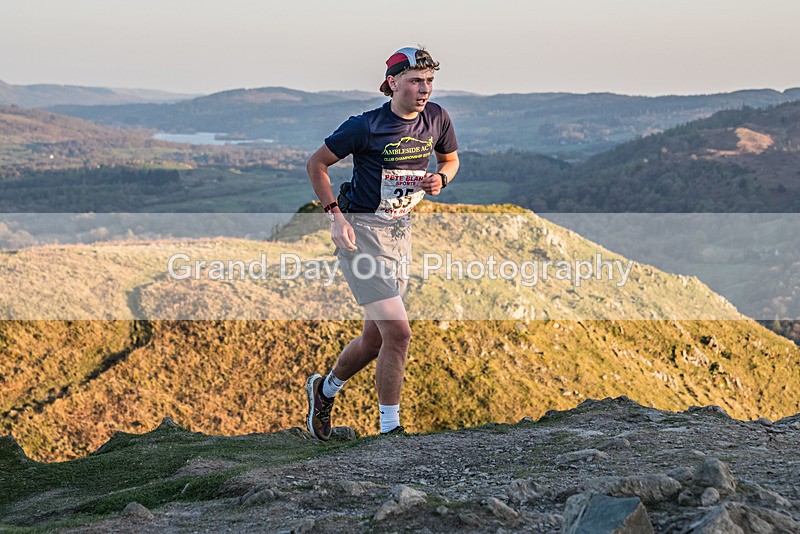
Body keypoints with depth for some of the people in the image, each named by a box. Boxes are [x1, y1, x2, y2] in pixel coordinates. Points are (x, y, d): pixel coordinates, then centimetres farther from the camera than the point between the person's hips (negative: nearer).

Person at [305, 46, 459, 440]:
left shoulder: (436, 118, 0)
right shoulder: (365, 126, -16)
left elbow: (450, 159, 18)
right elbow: (316, 164, -5)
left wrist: (440, 179, -5)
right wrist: (335, 214, -14)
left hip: (400, 232, 7)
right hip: (361, 232, -6)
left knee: (375, 340, 13)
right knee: (398, 332, -17)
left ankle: (325, 389, 41)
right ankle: (390, 428, -2)